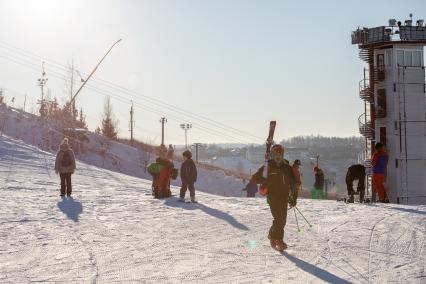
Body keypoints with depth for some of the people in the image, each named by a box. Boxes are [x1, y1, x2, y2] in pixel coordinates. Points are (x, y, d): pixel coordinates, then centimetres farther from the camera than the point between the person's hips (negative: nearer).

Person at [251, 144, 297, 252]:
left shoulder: (287, 168, 11)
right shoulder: (267, 167, 3)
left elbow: (293, 184, 13)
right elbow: (254, 178, 5)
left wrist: (294, 198, 6)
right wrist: (266, 181, -11)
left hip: (284, 197, 4)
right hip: (273, 196, -4)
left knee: (282, 219, 5)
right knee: (279, 218, -14)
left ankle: (273, 235, 26)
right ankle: (279, 240, -9)